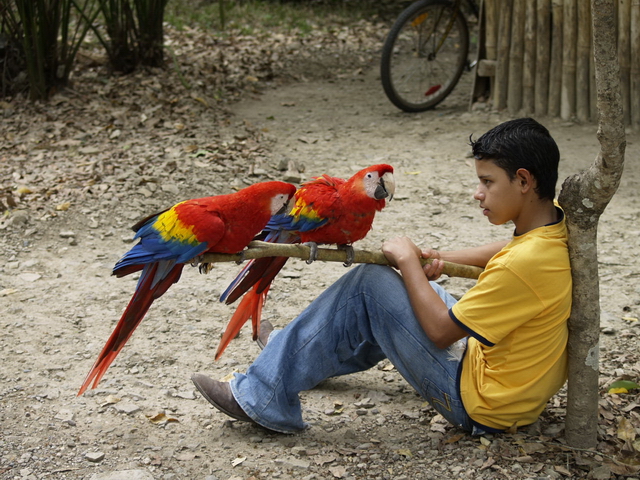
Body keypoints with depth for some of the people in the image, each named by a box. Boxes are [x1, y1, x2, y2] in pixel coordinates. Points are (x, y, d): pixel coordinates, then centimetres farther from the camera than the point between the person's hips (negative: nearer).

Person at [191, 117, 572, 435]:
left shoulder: (523, 264, -29)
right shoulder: (558, 228, -1)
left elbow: (440, 331, -20)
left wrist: (408, 261, -8)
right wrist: (441, 259, 9)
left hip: (483, 406, -9)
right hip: (524, 388, 9)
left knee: (368, 285, -9)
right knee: (414, 290, 22)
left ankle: (264, 398, -1)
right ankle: (305, 354, 39)